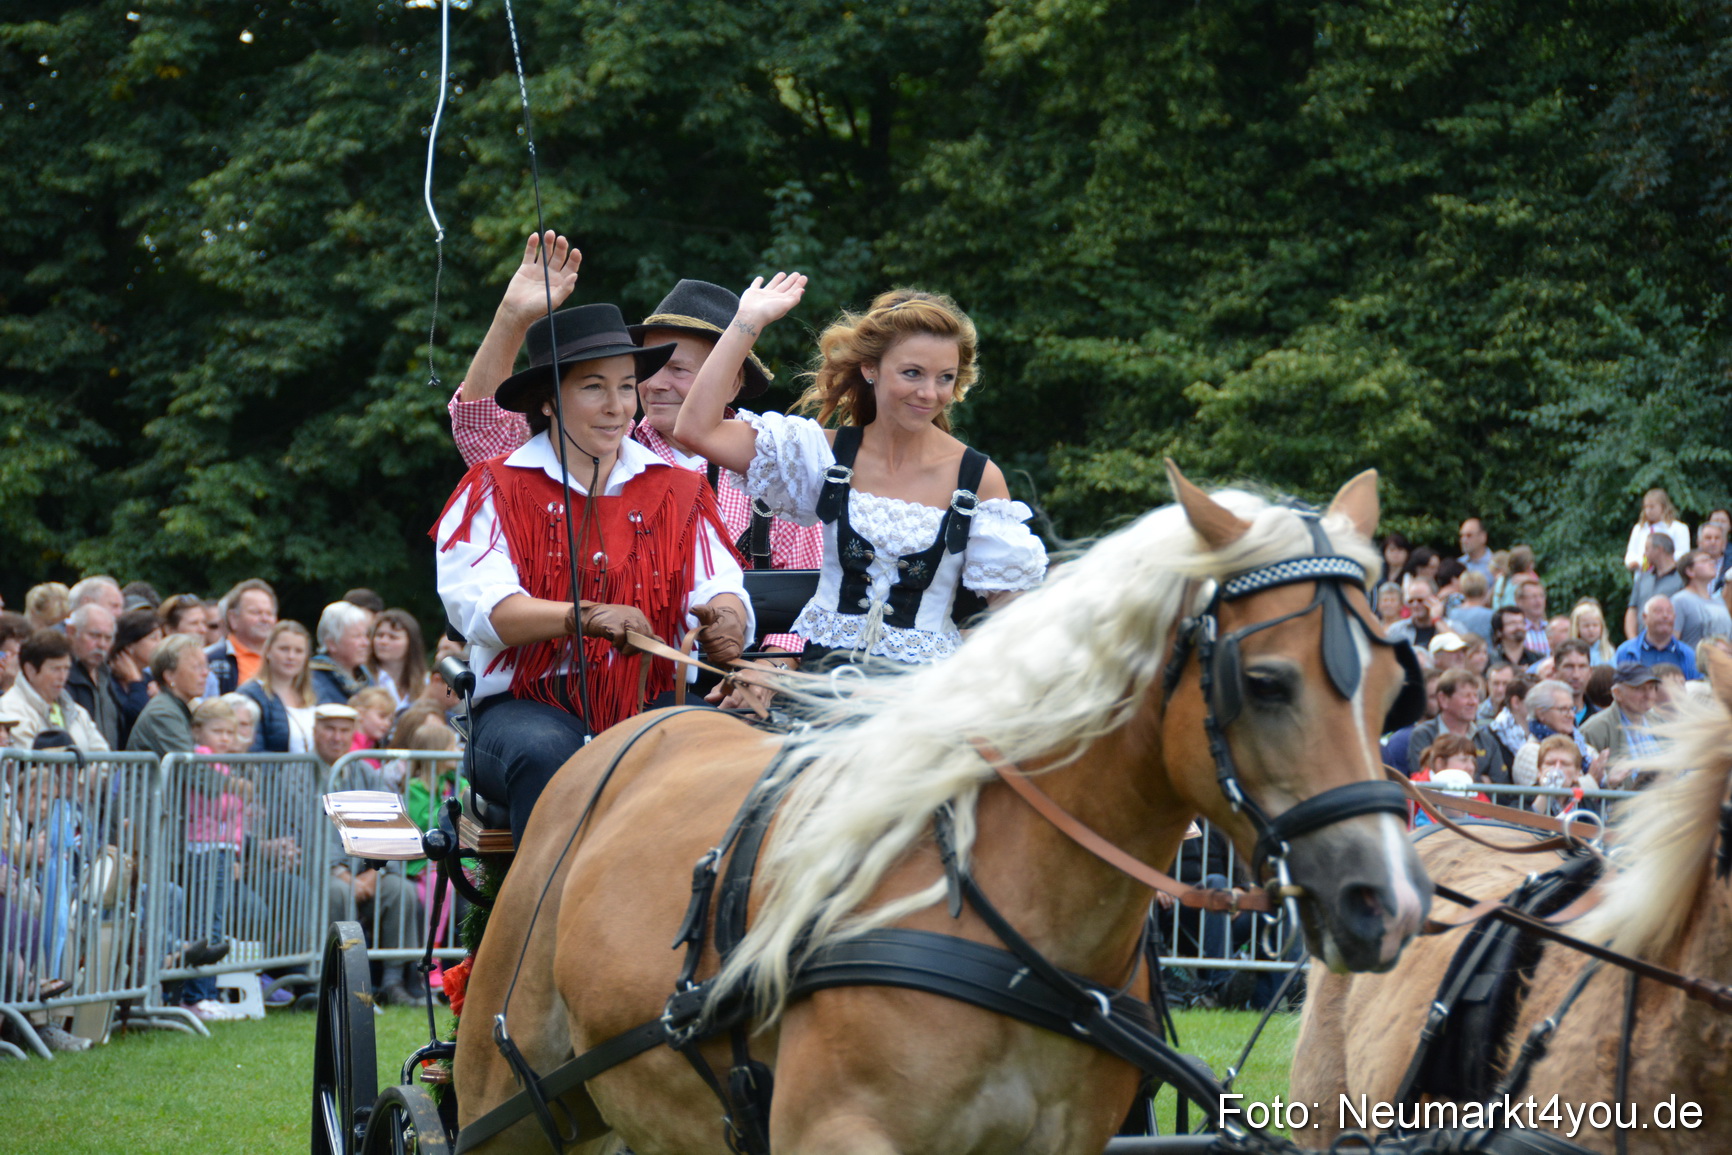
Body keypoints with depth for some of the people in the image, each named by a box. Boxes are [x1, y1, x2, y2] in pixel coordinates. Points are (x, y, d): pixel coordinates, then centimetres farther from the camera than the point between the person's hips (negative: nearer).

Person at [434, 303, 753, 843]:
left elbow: (721, 591, 2)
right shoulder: (498, 490, 6)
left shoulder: (678, 490, 16)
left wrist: (725, 620, -25)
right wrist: (585, 617, -29)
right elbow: (478, 605, -11)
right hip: (529, 705, -2)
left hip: (649, 707, 2)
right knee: (546, 754, -37)